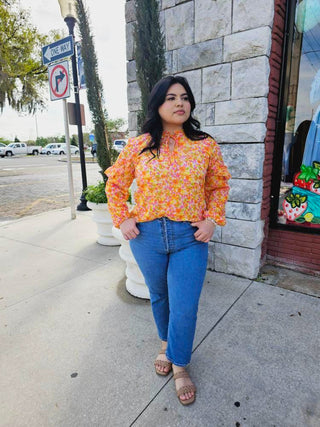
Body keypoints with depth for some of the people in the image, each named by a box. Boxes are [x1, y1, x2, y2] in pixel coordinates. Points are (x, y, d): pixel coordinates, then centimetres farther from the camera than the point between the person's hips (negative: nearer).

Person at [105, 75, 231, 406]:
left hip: (190, 238, -1)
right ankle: (166, 343, 50)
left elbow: (219, 185, 9)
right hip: (147, 236, 2)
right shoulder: (138, 146, -2)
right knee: (159, 297, 21)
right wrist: (122, 219, -2)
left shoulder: (206, 146, -2)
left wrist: (212, 219, -3)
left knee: (184, 307, 4)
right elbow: (115, 184, 8)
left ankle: (179, 365, 32)